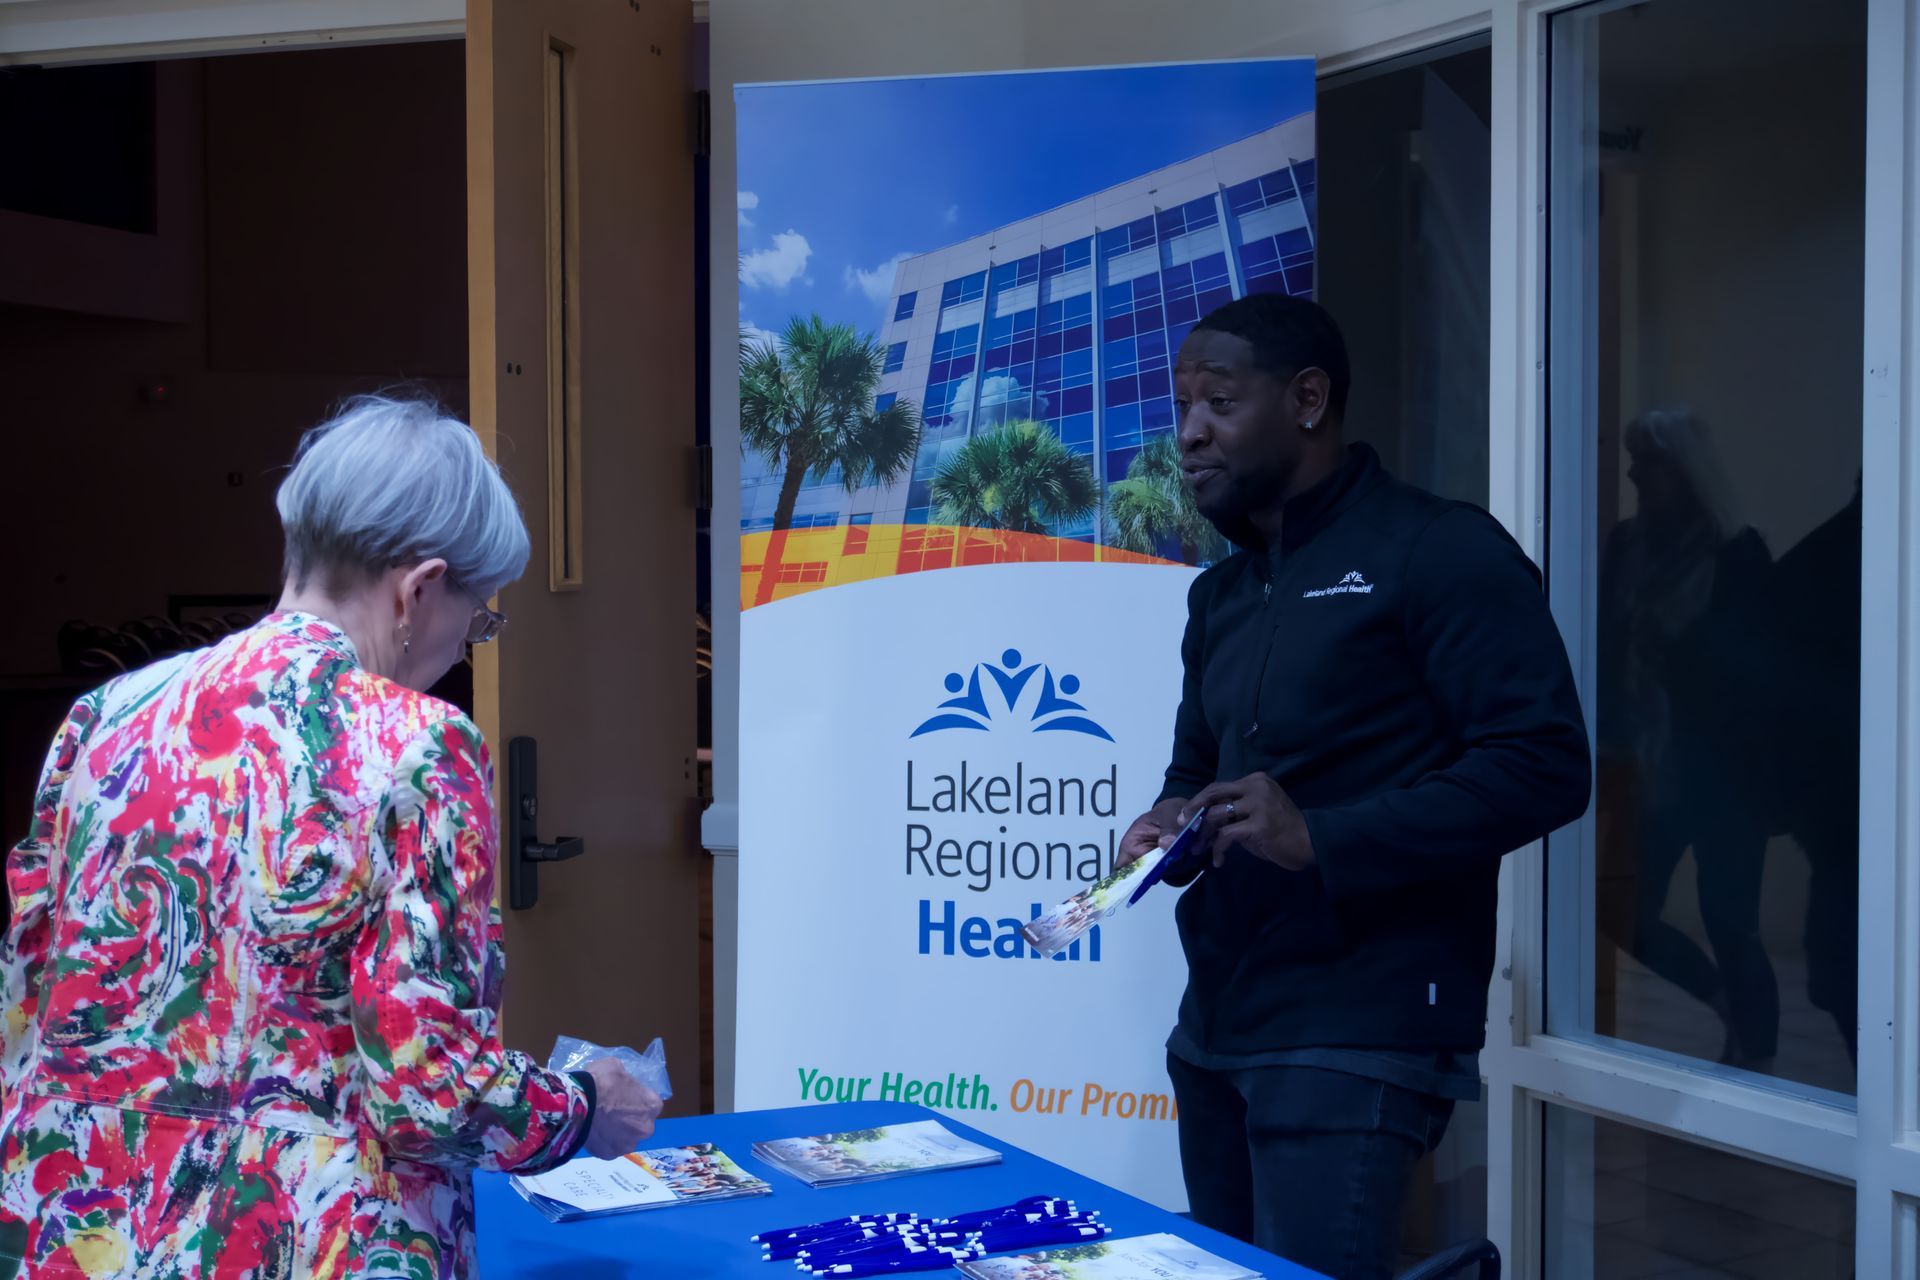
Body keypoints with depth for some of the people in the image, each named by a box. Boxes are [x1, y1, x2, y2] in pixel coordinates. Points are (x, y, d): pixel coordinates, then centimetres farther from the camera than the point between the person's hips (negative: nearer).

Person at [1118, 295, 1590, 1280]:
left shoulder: (1440, 552, -9)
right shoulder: (1220, 593, 18)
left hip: (1358, 1037, -8)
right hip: (1214, 1027, 8)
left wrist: (1321, 840, -24)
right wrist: (1171, 825, 2)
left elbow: (1543, 765, -17)